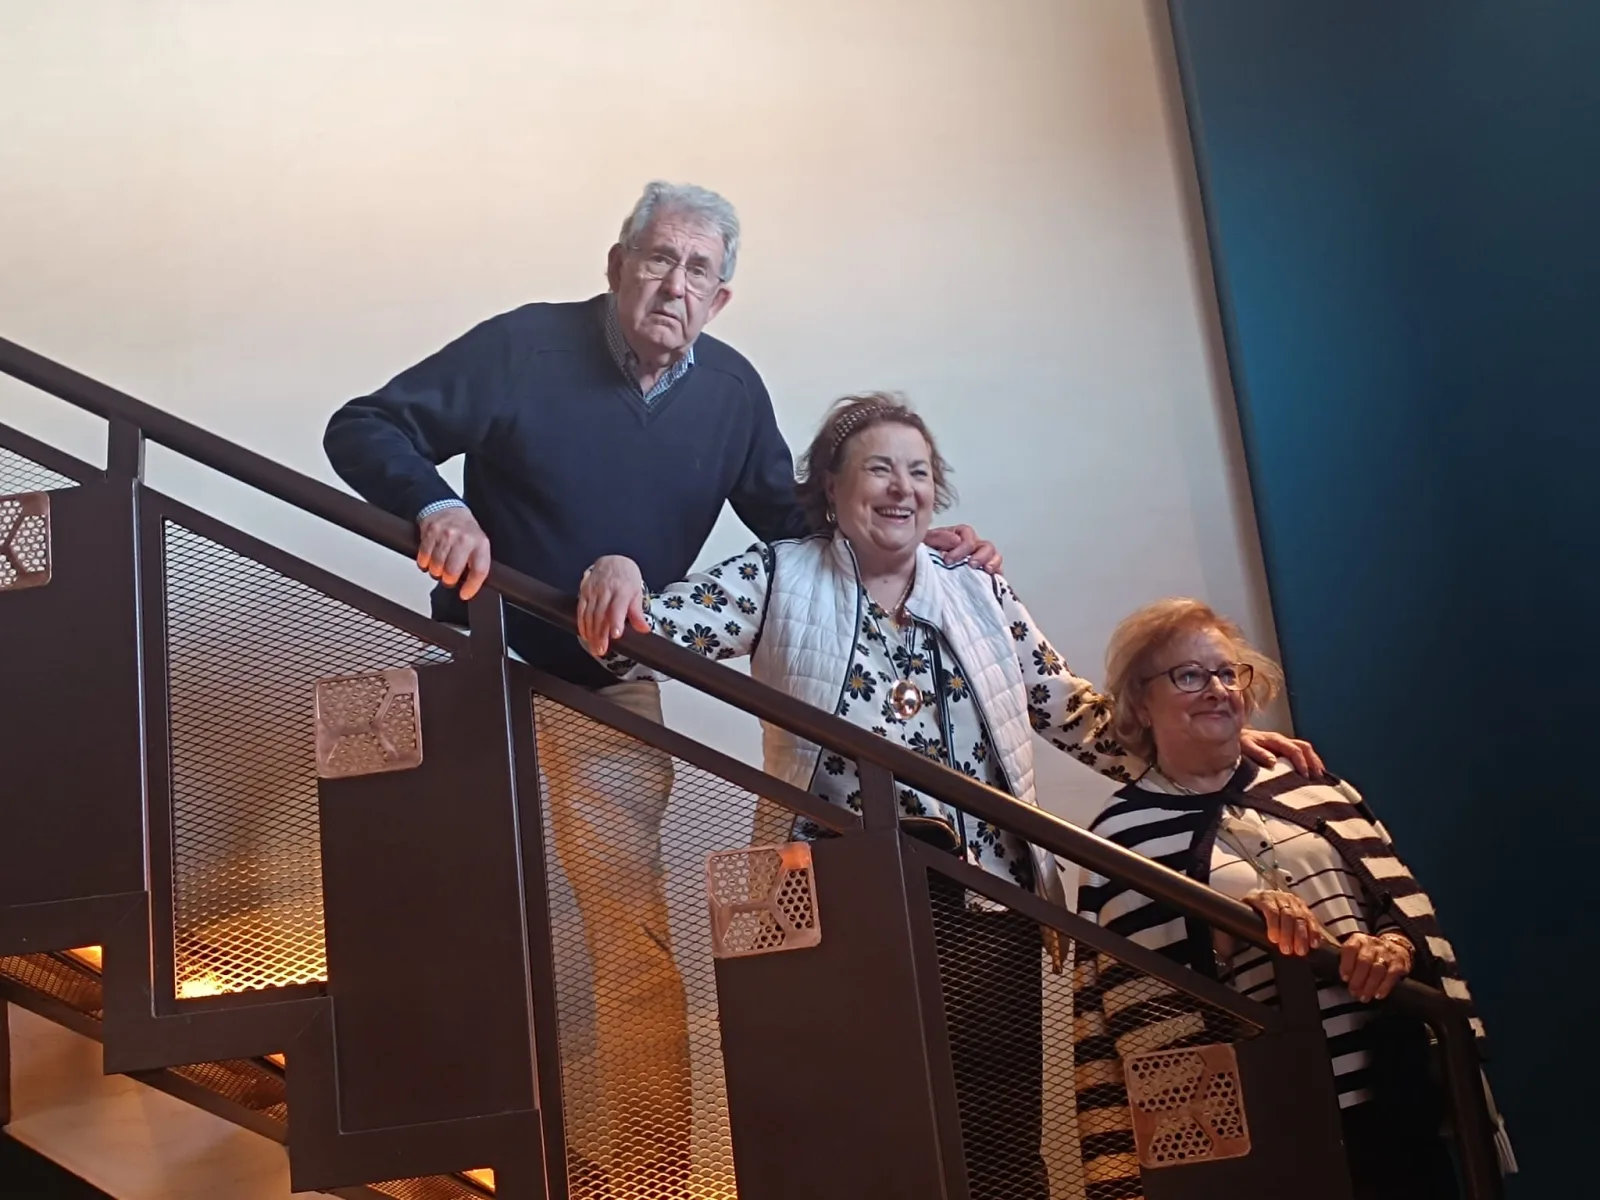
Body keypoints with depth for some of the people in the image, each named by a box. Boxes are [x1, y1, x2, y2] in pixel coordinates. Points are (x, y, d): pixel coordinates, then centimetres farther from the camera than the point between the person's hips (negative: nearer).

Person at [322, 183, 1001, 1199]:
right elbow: (361, 430, -13)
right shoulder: (524, 347, -14)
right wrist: (435, 504, -33)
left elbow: (793, 522, 7)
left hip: (612, 697, 2)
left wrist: (909, 545, -8)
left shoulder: (732, 391, -2)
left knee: (636, 942, 0)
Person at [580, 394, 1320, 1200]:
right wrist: (618, 573, -26)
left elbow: (1070, 710, 15)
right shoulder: (779, 579, 4)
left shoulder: (979, 593, 14)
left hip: (983, 901, 3)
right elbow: (647, 634, -3)